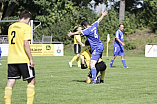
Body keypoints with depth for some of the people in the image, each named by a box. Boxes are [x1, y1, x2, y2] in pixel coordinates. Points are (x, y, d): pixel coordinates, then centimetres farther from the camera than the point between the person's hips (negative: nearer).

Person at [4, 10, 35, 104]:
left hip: (11, 60, 6)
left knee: (10, 82, 3)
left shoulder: (11, 27, 13)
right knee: (31, 81, 6)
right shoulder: (26, 27, -7)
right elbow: (26, 44, -15)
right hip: (23, 59, -6)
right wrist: (31, 59, -13)